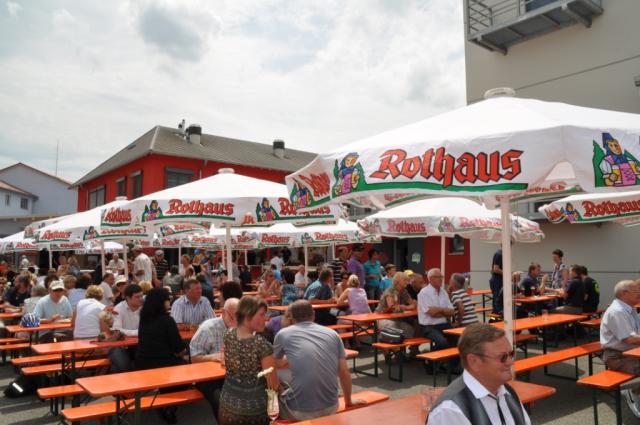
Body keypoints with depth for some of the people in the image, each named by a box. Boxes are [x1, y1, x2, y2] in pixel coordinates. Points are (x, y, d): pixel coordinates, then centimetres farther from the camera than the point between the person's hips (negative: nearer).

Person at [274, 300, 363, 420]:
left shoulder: (283, 334, 4)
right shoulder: (332, 334, 8)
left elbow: (276, 364, 23)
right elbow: (345, 373, 10)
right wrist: (348, 401, 26)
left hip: (301, 411, -3)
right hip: (331, 407, 4)